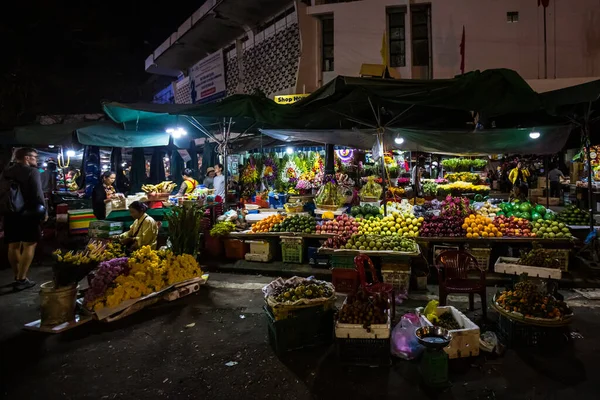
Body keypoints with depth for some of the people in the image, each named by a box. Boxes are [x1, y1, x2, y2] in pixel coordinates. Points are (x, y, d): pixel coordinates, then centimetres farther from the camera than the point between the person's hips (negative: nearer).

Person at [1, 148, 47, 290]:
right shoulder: (32, 171, -9)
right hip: (29, 213, -7)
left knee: (13, 245, 12)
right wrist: (44, 210, -8)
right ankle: (22, 279, -6)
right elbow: (37, 193, -16)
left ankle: (17, 277, 21)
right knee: (29, 245, -2)